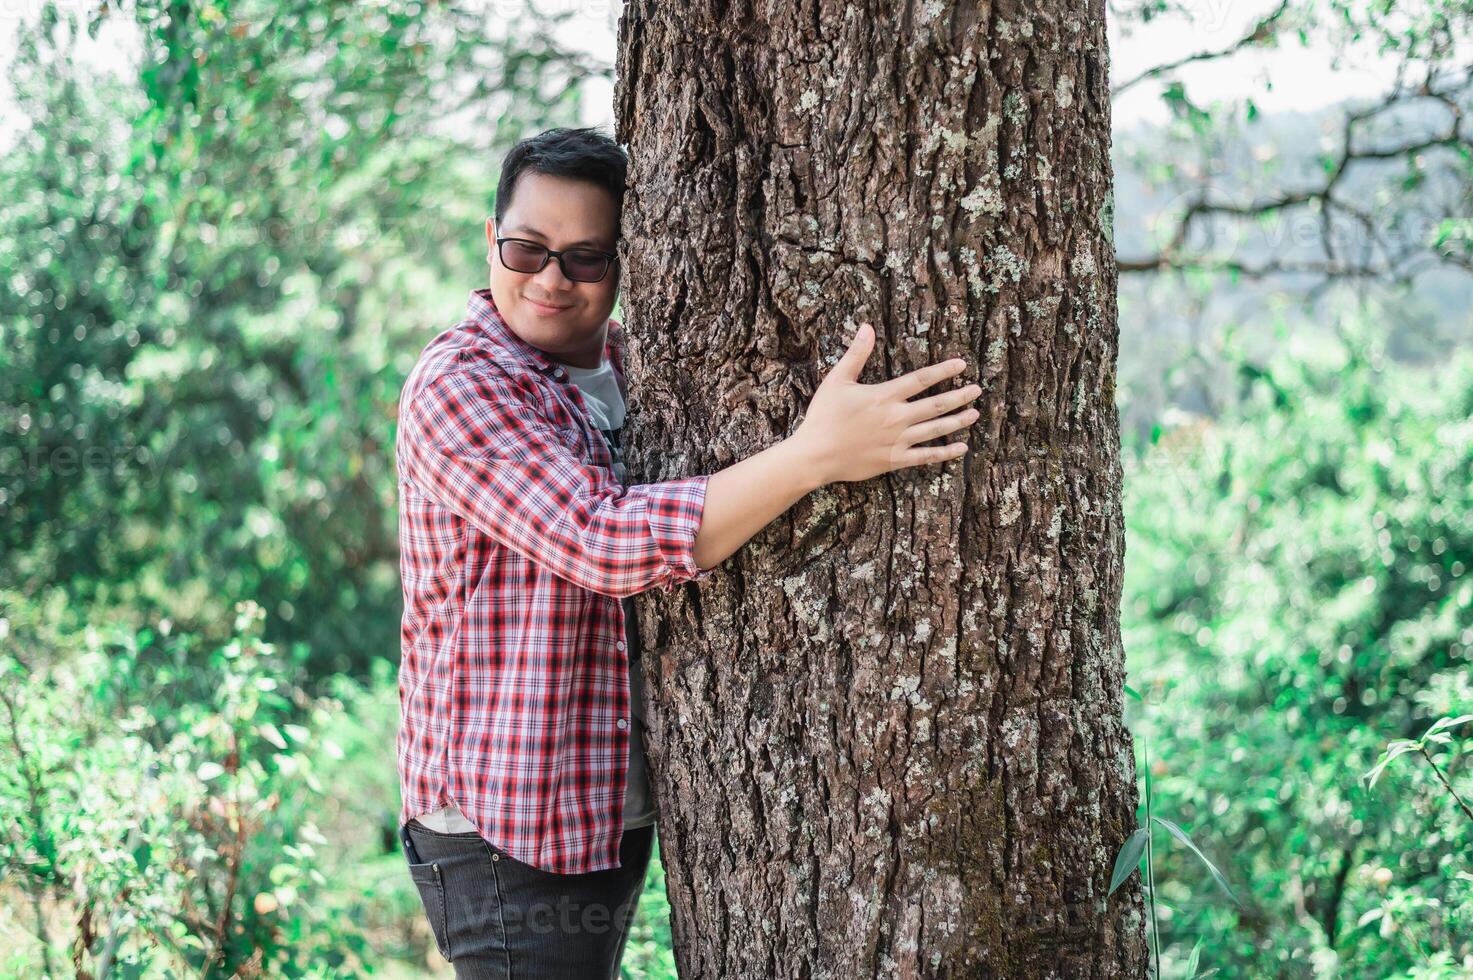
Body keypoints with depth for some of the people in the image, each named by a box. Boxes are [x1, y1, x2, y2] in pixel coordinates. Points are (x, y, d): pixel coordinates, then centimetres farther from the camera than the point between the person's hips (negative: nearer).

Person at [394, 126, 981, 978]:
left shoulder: (620, 361, 8)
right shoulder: (459, 387, -17)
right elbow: (607, 543, -29)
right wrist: (817, 453, -36)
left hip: (613, 810, 8)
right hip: (505, 832, -8)